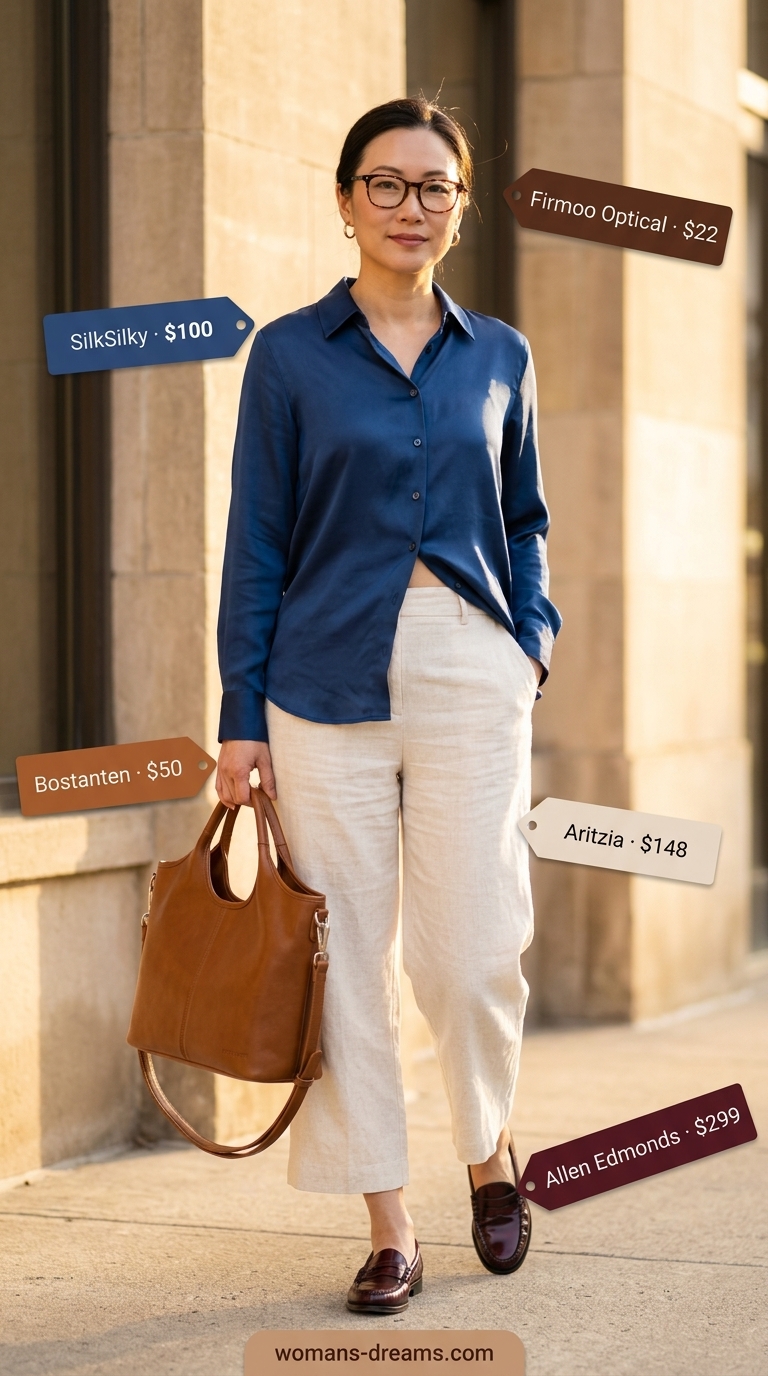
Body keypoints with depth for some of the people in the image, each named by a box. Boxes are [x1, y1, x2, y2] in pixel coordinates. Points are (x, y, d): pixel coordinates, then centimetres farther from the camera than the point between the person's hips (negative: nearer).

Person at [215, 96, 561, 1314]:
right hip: (328, 678, -1)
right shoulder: (291, 354, 3)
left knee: (472, 949, -5)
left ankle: (491, 1146, 25)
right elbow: (258, 542, 3)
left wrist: (535, 639, 6)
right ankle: (389, 1229, 12)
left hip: (471, 671, 1)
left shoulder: (498, 357, 10)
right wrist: (243, 715, -1)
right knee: (346, 953, 1)